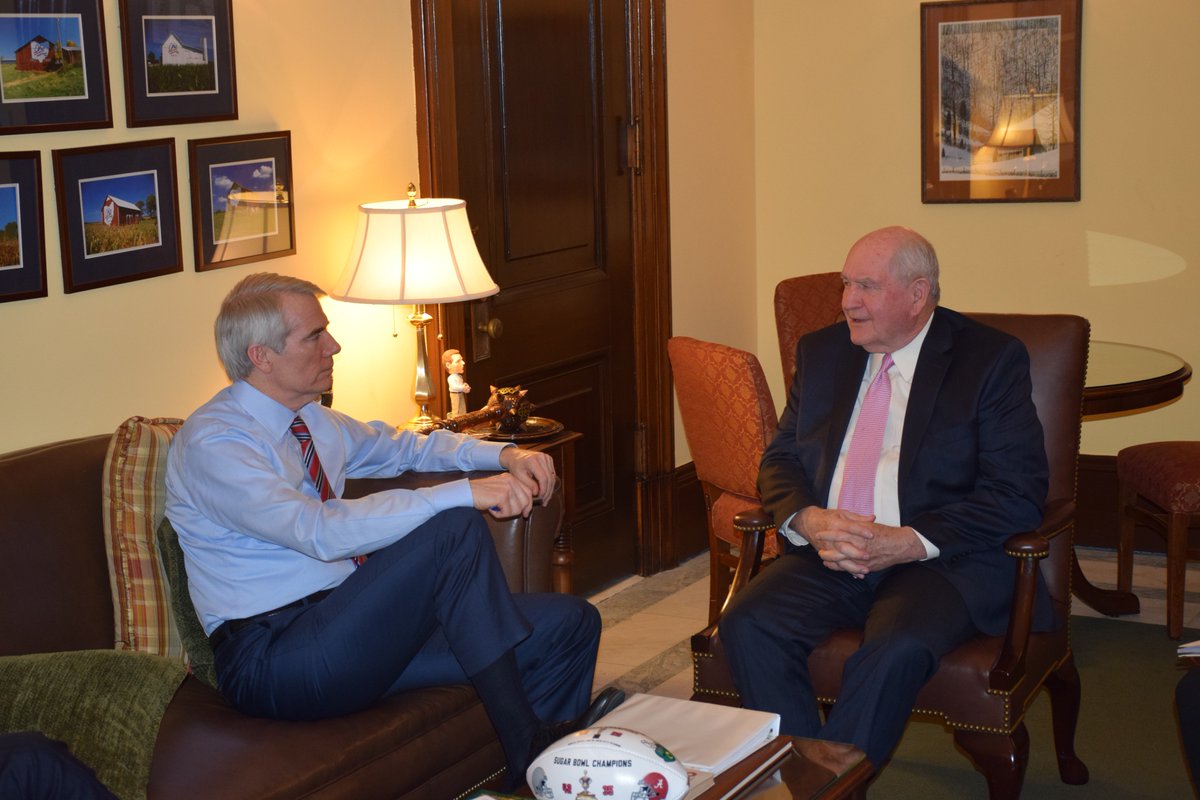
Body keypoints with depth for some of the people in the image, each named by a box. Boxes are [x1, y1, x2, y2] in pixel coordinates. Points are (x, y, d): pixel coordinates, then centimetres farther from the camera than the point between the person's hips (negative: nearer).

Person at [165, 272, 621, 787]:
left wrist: (506, 456, 9)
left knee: (569, 624, -3)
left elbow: (405, 447, 29)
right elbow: (323, 531, -28)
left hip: (342, 622, 9)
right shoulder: (212, 444, -14)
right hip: (268, 662, -9)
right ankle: (527, 746, -18)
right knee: (455, 528, -26)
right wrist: (467, 493, -30)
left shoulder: (314, 422, 13)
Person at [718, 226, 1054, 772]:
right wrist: (808, 520, -9)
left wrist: (908, 542, -18)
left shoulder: (991, 360, 0)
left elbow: (1017, 494, -7)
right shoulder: (821, 353, 17)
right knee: (746, 624, -23)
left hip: (940, 559, -4)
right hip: (827, 556, 5)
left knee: (897, 650, -35)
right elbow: (780, 460, 16)